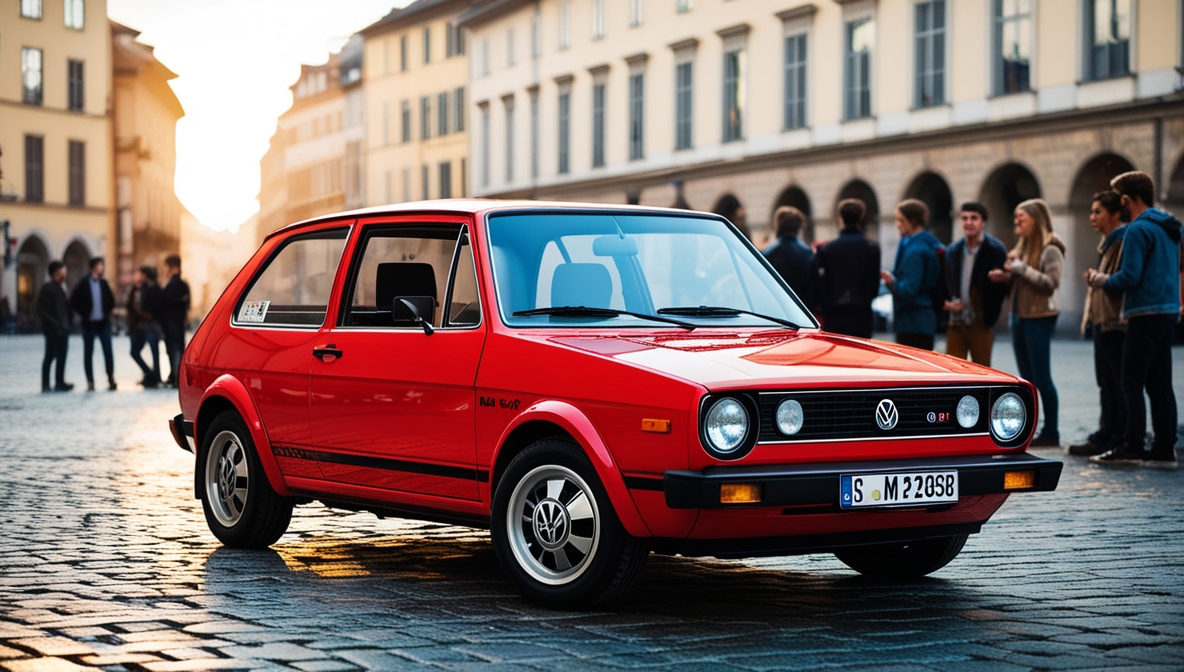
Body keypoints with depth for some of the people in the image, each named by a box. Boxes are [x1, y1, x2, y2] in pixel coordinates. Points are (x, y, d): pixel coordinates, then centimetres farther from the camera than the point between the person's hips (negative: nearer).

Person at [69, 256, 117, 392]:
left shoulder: (104, 283, 7)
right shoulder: (83, 284, -5)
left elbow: (111, 300, 19)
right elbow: (73, 301, -3)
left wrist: (108, 313, 8)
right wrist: (83, 313, -3)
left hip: (103, 323, 2)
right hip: (89, 323, -2)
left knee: (108, 351, -5)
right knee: (88, 353, 2)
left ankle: (111, 379, 0)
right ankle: (90, 382, 7)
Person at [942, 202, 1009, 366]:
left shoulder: (995, 250, -5)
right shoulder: (953, 251, 10)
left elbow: (1002, 286, -8)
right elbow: (944, 284, 13)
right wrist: (946, 303, -4)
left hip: (981, 324, -4)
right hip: (955, 323, 4)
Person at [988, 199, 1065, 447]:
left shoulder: (1050, 249, -11)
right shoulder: (1022, 247, 13)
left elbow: (1051, 283, -20)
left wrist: (1021, 268, -19)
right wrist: (1004, 276, 1)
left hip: (1039, 318, -8)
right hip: (1018, 315, 8)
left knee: (1041, 378, -4)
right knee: (1026, 379, 11)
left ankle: (1051, 433, 3)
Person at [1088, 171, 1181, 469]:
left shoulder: (1139, 229, -13)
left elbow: (1129, 278, -19)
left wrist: (1099, 279, 0)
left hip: (1145, 314, -9)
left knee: (1132, 385, -5)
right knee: (1159, 384, 9)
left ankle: (1131, 447, -7)